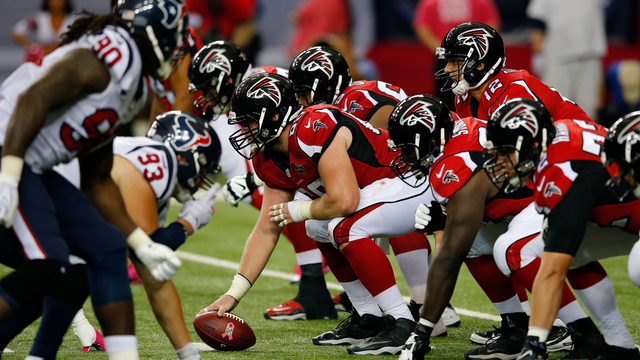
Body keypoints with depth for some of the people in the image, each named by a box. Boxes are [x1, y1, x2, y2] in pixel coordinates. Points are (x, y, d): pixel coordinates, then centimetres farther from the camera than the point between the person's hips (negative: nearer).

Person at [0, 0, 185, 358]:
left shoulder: (131, 88, 19)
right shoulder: (115, 53, -11)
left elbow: (98, 182, 25)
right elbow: (35, 99, -23)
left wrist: (142, 244, 24)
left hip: (33, 171, 10)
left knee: (107, 250, 7)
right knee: (44, 269, -19)